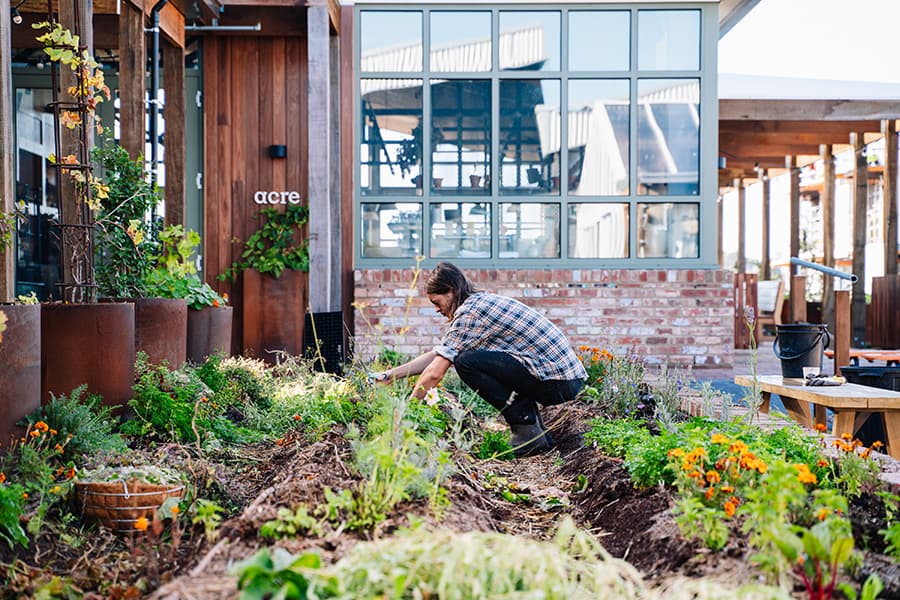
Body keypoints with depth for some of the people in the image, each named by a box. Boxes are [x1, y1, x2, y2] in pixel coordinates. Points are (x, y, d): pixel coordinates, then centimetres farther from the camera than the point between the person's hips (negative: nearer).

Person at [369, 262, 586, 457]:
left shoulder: (469, 312, -10)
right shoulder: (482, 302, 19)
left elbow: (434, 373, -12)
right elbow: (437, 354, 23)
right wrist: (390, 375, 21)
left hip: (557, 383, -10)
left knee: (466, 362, -11)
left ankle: (528, 431, -5)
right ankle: (539, 433, 16)